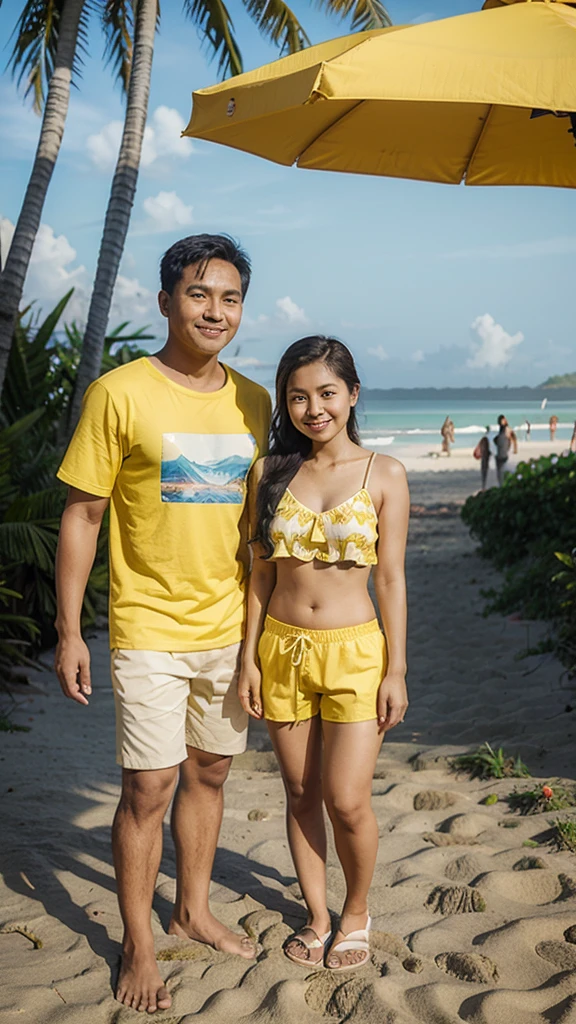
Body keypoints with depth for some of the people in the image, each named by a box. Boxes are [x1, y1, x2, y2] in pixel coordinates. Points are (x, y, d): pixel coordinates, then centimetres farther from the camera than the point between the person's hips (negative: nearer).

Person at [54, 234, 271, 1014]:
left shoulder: (253, 401, 5)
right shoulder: (120, 393, -10)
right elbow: (82, 516, -7)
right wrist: (69, 632, -9)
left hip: (230, 627, 5)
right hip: (150, 629, -5)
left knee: (209, 771, 16)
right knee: (148, 787, 0)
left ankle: (194, 910, 35)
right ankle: (137, 945, 19)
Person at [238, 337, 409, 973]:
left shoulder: (383, 475, -4)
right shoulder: (271, 472, 3)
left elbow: (391, 579, -3)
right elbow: (262, 570, 5)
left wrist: (396, 670, -4)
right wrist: (250, 657, 1)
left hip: (354, 652, -2)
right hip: (282, 650, 3)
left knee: (347, 802, -3)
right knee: (301, 796, 11)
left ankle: (356, 913, 24)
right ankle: (317, 917, 30)